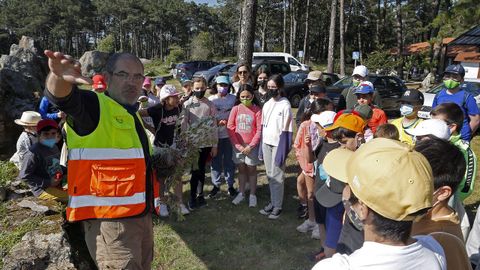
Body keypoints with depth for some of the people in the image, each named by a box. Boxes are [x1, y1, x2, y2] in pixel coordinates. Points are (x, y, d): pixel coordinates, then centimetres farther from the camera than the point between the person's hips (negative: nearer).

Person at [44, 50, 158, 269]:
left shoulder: (134, 116, 17)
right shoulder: (94, 105, -8)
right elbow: (62, 97, -31)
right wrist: (59, 77, -51)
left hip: (142, 215, 9)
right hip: (109, 219, -9)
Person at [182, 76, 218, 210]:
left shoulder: (210, 105, 1)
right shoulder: (187, 104, -3)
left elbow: (214, 126, 3)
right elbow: (183, 125, -4)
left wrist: (215, 145, 1)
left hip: (206, 143, 2)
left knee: (201, 170, 12)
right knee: (195, 170, 2)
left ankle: (200, 195, 25)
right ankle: (193, 197, 15)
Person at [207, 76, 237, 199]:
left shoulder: (233, 99, 2)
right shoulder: (211, 99, 1)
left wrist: (228, 122, -12)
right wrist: (217, 123, -14)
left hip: (230, 135, 0)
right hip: (215, 135, 0)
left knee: (229, 161, 8)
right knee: (216, 161, 7)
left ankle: (230, 185, 21)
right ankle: (216, 185, 22)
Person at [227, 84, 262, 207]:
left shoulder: (257, 110, -9)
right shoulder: (235, 109, -3)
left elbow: (259, 130, -9)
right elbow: (230, 127, -3)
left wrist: (250, 146, -12)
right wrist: (237, 145, -8)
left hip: (252, 145, -2)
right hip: (238, 145, 2)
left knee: (251, 170, 8)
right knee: (241, 169, 13)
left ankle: (252, 195, 19)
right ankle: (241, 193, 26)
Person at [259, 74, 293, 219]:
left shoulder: (285, 105, -11)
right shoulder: (267, 104, 8)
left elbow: (287, 130, -12)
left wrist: (284, 150, -15)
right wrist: (262, 145, 11)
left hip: (278, 144, -6)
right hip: (266, 143, 6)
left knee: (277, 176, 0)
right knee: (270, 175, 13)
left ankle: (278, 206, 12)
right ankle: (273, 201, 26)